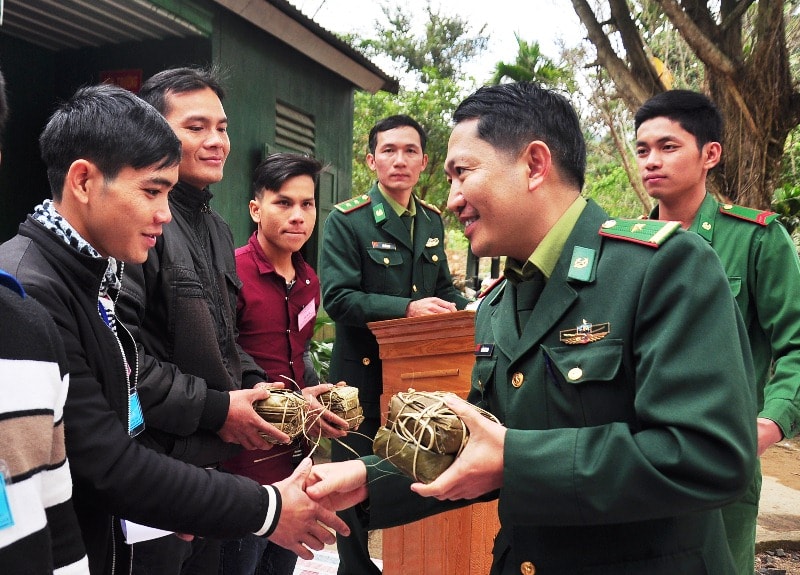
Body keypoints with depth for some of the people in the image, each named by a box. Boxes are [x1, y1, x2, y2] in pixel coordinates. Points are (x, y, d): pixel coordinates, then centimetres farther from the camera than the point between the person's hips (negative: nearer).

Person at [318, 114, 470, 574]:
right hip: (365, 375, -5)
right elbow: (338, 298, -18)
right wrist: (406, 308, -27)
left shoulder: (432, 220, 9)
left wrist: (472, 308, -4)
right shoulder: (346, 221, -9)